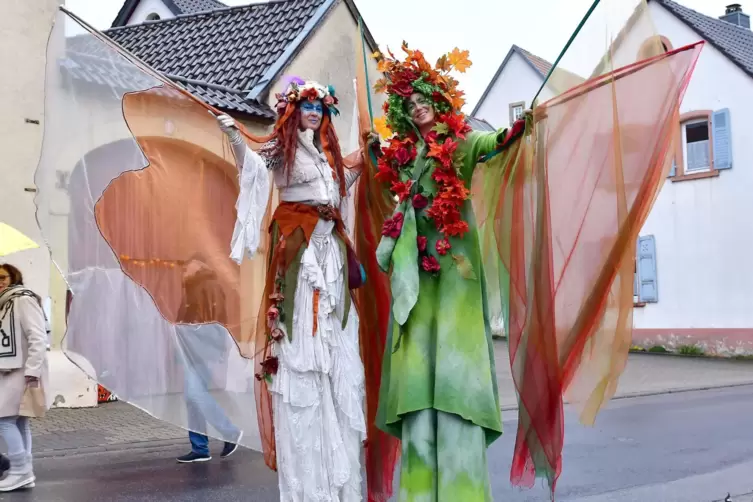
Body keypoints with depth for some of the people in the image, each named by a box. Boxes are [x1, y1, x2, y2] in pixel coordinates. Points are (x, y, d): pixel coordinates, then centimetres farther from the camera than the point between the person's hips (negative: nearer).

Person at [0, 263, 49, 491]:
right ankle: (25, 473, 9)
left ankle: (20, 471, -5)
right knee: (19, 421, 6)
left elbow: (38, 338, -17)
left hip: (22, 371, -8)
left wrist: (32, 372, -21)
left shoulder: (24, 300, -10)